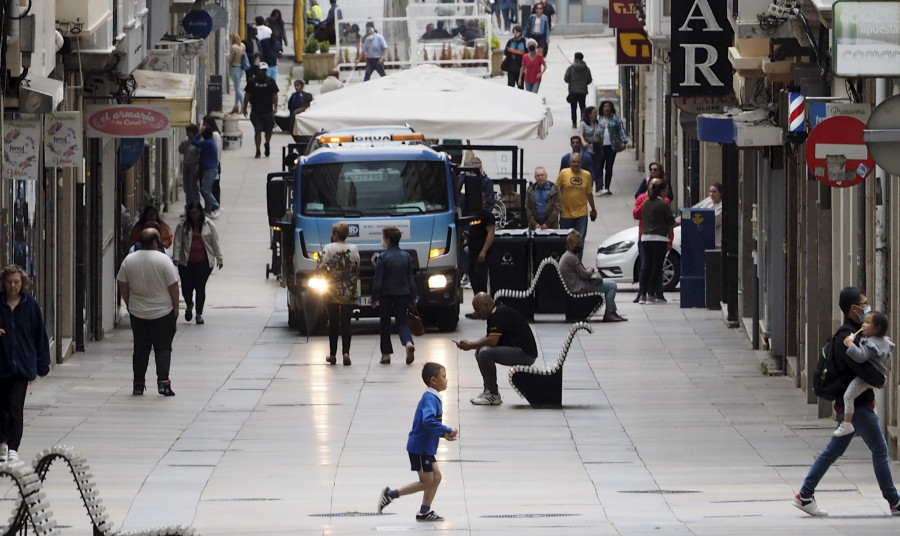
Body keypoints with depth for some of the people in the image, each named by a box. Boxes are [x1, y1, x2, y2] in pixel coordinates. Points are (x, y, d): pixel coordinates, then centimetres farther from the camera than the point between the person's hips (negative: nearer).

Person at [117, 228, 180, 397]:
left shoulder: (129, 260, -2)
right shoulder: (163, 260, -13)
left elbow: (123, 286, 5)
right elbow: (173, 286, -10)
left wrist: (129, 304, 17)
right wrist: (176, 307, 1)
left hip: (137, 313, 3)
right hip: (163, 312, -3)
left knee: (140, 349, 11)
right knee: (163, 348, 3)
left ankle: (138, 384, 12)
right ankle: (163, 381, -10)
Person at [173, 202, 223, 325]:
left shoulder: (208, 225, 3)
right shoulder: (182, 225, 2)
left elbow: (215, 243, 7)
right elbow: (178, 242, -1)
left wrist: (219, 259, 7)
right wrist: (175, 258, -10)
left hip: (204, 262, -1)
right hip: (186, 262, 1)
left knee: (200, 287, -2)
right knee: (186, 287, 0)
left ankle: (199, 314, 10)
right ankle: (189, 305, 33)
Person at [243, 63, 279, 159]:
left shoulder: (270, 81, 3)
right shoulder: (252, 81, 3)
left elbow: (274, 95, 3)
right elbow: (247, 95, 7)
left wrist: (275, 107, -8)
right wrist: (244, 108, 4)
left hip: (268, 110, 1)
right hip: (256, 111, -1)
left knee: (268, 131, 8)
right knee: (257, 131, -5)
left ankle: (267, 145, 37)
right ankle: (257, 151, -1)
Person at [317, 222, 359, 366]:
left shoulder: (328, 249, -8)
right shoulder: (354, 250, 0)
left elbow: (321, 269, -12)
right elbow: (357, 269, 3)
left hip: (332, 293, -2)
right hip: (350, 294, 2)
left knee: (333, 323, 9)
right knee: (346, 323, 2)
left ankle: (332, 354, 13)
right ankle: (346, 352, -13)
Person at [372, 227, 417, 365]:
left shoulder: (383, 257, -11)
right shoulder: (406, 256, 4)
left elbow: (378, 280, -11)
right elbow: (411, 278, 7)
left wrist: (375, 298, -5)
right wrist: (413, 297, 13)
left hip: (386, 295, -4)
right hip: (403, 294, 4)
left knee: (385, 324, 9)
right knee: (402, 321, 7)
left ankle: (386, 354, 11)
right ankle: (408, 343, -21)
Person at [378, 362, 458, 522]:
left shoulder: (433, 398, 12)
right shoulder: (430, 399, -20)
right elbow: (428, 420, -36)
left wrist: (443, 434, 8)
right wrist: (447, 430, -30)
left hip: (426, 448, 10)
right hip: (420, 448, -10)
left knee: (436, 477, 12)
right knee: (426, 482, -2)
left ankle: (425, 512, 19)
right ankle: (391, 494, 3)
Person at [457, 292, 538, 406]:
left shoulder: (500, 314, -18)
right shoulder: (495, 313, 14)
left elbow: (492, 341, -24)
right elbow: (489, 337, 21)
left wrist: (471, 345, -11)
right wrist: (470, 343, 6)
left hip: (525, 353, -11)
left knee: (485, 354, -24)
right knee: (480, 352, 12)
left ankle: (494, 395, -13)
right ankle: (489, 390, 14)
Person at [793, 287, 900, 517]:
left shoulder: (851, 333, 14)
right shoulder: (846, 337, -19)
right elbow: (862, 368, -28)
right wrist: (880, 379, -10)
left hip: (848, 403, 10)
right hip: (856, 405, -10)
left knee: (833, 451, 13)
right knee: (880, 450, -2)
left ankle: (805, 496, 15)